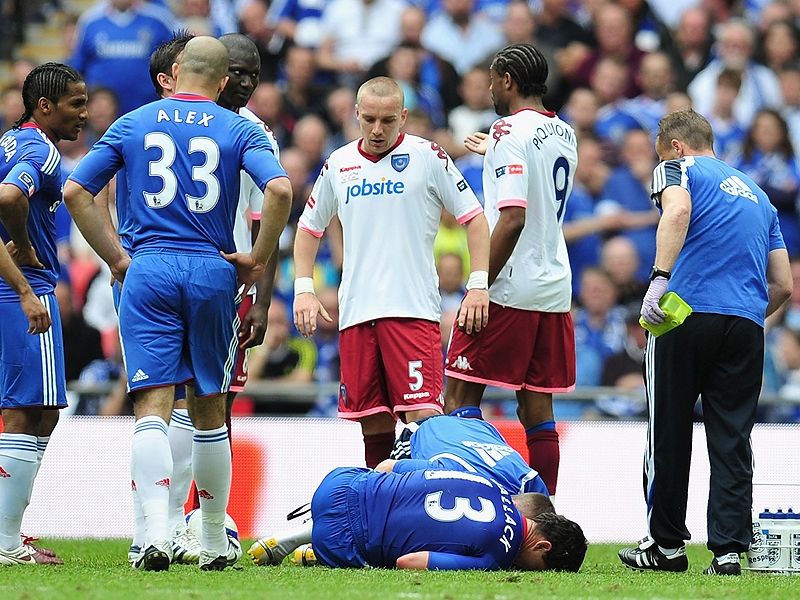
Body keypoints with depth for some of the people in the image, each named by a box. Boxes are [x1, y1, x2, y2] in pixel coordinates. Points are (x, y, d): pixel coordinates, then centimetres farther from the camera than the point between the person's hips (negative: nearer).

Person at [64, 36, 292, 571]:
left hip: (149, 270, 0)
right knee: (209, 409, 11)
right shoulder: (239, 130, 4)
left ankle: (157, 531, -24)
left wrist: (117, 258, 10)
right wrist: (258, 260, -1)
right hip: (213, 272, 0)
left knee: (153, 407, -6)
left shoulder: (132, 124, 10)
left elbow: (76, 191, 6)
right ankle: (215, 543, 19)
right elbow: (280, 190, -12)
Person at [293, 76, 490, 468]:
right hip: (355, 314, 4)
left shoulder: (427, 157, 1)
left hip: (413, 310, -4)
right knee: (373, 422, 6)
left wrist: (479, 285, -6)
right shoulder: (338, 165, 12)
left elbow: (474, 217, 3)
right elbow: (309, 228, 23)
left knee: (421, 415, -15)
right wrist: (304, 289, 11)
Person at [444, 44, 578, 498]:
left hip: (509, 290, -8)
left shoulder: (511, 132, -12)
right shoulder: (565, 134, 12)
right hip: (554, 290, 8)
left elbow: (513, 218, -21)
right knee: (538, 411, 8)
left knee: (461, 395, -1)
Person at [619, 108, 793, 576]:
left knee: (669, 435, 6)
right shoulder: (757, 194, 26)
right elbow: (783, 284, 21)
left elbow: (678, 211, -15)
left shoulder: (678, 168, 10)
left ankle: (667, 544, 13)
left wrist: (660, 279, -21)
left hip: (687, 314, -4)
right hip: (747, 326, 4)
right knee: (733, 441, 3)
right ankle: (729, 550, -5)